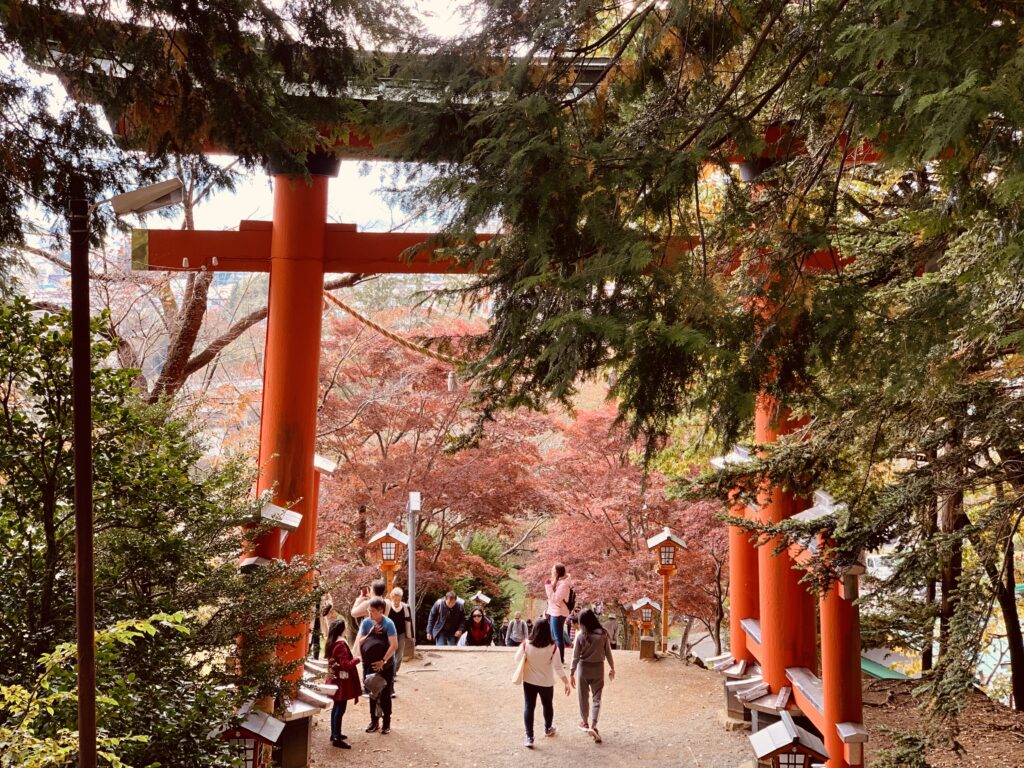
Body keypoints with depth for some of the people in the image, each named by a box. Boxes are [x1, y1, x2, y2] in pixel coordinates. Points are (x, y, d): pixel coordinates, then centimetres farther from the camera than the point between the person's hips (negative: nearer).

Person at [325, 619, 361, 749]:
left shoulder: (331, 643, 6)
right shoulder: (341, 644, -22)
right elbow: (345, 664, -24)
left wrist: (352, 658, 14)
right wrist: (357, 659, -10)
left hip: (334, 679, 10)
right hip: (342, 681, -10)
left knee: (336, 707, 19)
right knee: (340, 709, -4)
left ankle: (335, 733, 28)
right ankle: (336, 738, -2)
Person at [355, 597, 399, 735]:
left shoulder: (388, 624, -17)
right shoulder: (366, 622, -4)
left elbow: (394, 645, -22)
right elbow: (359, 642, -4)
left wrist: (383, 661, -27)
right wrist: (371, 633, -19)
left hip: (385, 665, -4)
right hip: (370, 664, 4)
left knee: (385, 695, 3)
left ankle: (386, 723, 14)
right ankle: (374, 721, 24)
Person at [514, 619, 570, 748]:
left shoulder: (526, 645, -16)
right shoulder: (552, 647, -20)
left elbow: (517, 659, -1)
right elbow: (558, 667, -16)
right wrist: (566, 682, -6)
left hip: (529, 681, 0)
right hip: (546, 682, 0)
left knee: (529, 707, 8)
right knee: (547, 705, 23)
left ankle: (529, 737, 2)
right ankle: (548, 729, 45)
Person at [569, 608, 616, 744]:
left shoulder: (580, 636, -12)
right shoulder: (603, 634, -8)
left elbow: (575, 656, -8)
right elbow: (608, 653, -1)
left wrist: (572, 673, 1)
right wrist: (612, 668, 13)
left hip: (583, 668, -1)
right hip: (598, 668, 1)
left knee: (583, 697, 16)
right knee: (596, 698, 5)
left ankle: (585, 722, 31)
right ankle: (593, 725, -9)